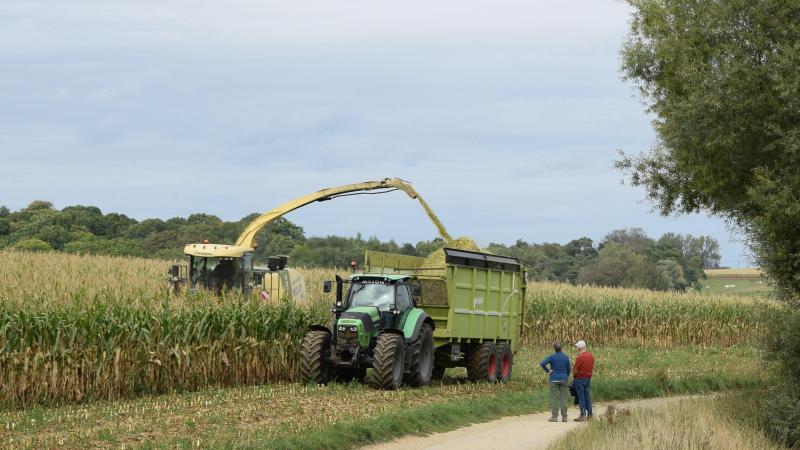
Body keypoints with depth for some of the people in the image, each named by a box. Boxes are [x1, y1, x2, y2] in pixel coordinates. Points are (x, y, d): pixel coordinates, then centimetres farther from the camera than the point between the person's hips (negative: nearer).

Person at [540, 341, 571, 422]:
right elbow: (568, 370, 9)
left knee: (554, 398, 1)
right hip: (563, 379, 3)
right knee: (563, 398, 5)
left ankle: (554, 417, -2)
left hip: (554, 379, -3)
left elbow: (542, 363, -20)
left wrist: (547, 371, -9)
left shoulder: (552, 357, -8)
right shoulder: (566, 357, 3)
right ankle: (564, 417, 3)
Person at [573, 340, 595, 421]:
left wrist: (574, 376, 3)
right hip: (588, 378, 7)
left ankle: (583, 415, -4)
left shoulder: (580, 357, -18)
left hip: (580, 379, -7)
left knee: (581, 397, -2)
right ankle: (589, 415, 12)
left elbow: (575, 370, -15)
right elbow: (592, 368, 12)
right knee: (587, 397, 12)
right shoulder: (591, 356, 5)